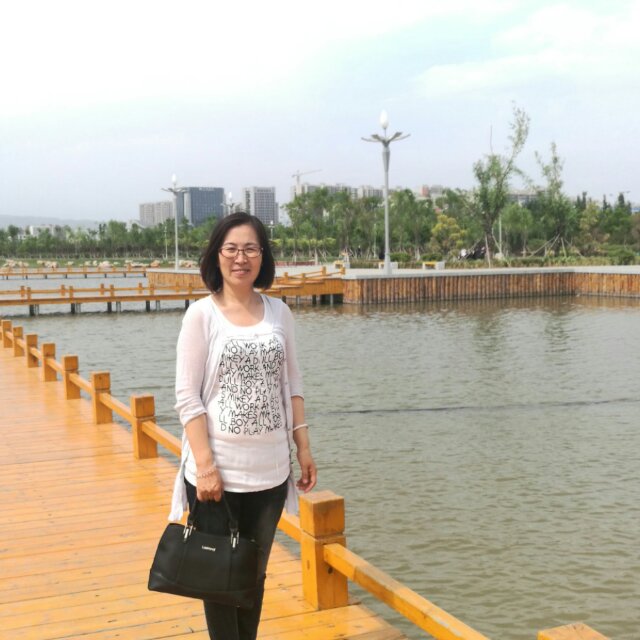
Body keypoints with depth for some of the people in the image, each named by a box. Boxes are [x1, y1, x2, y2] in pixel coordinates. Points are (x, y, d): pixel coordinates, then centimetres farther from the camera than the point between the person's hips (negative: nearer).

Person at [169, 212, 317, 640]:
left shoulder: (278, 312, 5)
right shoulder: (202, 315, -7)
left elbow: (292, 385, 10)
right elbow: (187, 396, -9)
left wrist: (304, 448, 5)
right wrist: (205, 466, -16)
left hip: (269, 469, 4)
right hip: (218, 470, -3)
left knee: (255, 574, 16)